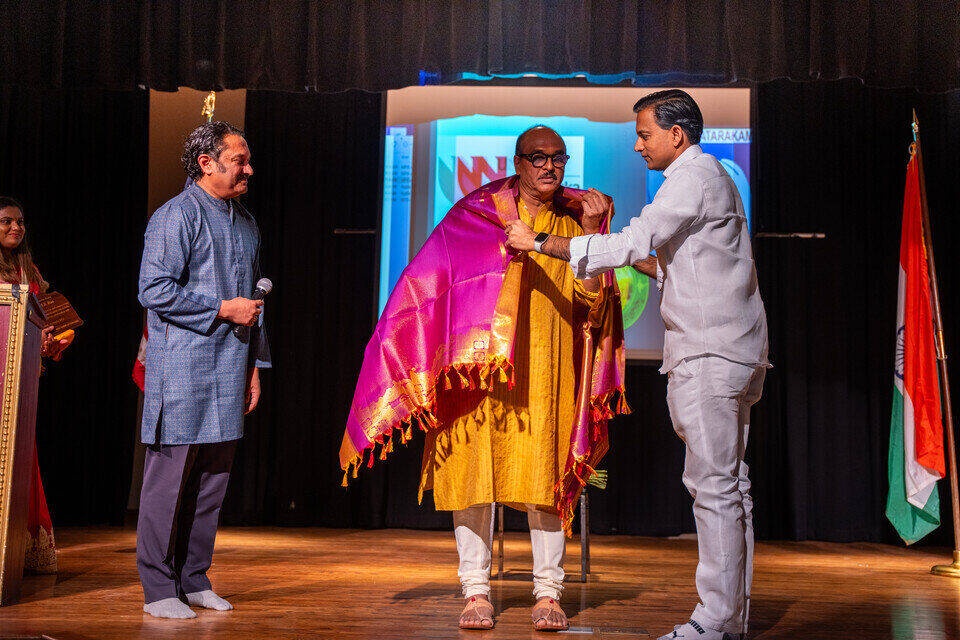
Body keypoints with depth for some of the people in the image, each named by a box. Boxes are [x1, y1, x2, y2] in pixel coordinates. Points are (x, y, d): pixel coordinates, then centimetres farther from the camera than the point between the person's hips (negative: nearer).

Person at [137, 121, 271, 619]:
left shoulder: (246, 224, 18)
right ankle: (158, 588, 6)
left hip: (228, 369, 7)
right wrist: (223, 309, -12)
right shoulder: (175, 216, -6)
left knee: (213, 477, 9)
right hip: (181, 368, -7)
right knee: (169, 476, -3)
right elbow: (154, 290, -14)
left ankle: (194, 579, 19)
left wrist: (254, 363, 18)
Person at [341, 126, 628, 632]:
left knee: (544, 478, -2)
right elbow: (428, 282, 5)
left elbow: (589, 301, 0)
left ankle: (548, 593, 7)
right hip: (478, 367, -1)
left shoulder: (574, 225, 13)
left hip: (545, 374, 1)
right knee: (472, 471, -1)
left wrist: (590, 234, -7)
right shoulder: (478, 214, 8)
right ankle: (476, 590, 8)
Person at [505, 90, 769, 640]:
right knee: (730, 482, 10)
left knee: (713, 485, -9)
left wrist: (540, 243, -11)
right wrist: (646, 263, 19)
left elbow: (632, 243, -17)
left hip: (709, 353, -10)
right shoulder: (711, 176, 22)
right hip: (730, 349, 10)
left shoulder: (693, 177, -9)